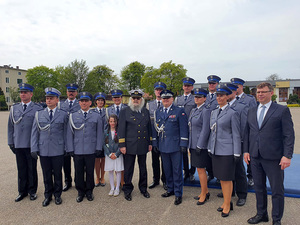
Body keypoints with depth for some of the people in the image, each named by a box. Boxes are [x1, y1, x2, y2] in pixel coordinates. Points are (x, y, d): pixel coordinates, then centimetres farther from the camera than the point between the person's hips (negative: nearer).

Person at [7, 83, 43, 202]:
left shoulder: (38, 108, -3)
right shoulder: (14, 108, 9)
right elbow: (10, 126, 13)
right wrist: (11, 143, 8)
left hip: (31, 145, -3)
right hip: (18, 145, 3)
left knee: (32, 169, 8)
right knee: (21, 170, 12)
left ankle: (32, 191, 24)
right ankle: (22, 191, 26)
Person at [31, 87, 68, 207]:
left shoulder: (63, 114, 1)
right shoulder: (39, 114, 6)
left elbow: (66, 132, 2)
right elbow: (35, 132, 6)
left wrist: (66, 147, 0)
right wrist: (34, 148, 0)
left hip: (58, 151, -1)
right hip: (43, 150, 2)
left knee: (57, 174, 9)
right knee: (46, 174, 12)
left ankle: (57, 194, 28)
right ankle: (48, 195, 29)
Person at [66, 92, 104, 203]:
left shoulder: (96, 116, 6)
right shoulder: (73, 116, 8)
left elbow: (99, 133, 5)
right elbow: (70, 134, 7)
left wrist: (98, 148, -1)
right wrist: (70, 149, 1)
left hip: (91, 150, -1)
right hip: (77, 151, 1)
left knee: (90, 172, 8)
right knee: (79, 172, 8)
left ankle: (89, 191, 26)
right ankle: (80, 192, 26)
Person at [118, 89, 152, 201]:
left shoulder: (146, 111, 10)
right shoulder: (124, 112, -1)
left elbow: (149, 128, 13)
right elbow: (121, 129, -4)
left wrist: (150, 143, 10)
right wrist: (122, 145, -9)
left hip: (143, 145, 4)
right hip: (130, 146, -3)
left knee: (143, 168, 14)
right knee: (128, 169, 5)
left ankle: (143, 188, 31)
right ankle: (127, 190, 23)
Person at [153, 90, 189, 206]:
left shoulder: (179, 111, -3)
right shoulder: (158, 112, 11)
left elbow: (183, 129, -6)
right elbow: (156, 128, 14)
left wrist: (183, 144, -10)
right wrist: (155, 143, 11)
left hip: (175, 146, -4)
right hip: (163, 146, 5)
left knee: (177, 170, 2)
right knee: (167, 170, 14)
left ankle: (178, 194, 15)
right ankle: (170, 189, 31)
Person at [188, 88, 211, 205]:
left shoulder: (206, 111, -14)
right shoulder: (193, 110, 13)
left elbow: (205, 130, -17)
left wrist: (199, 146, -18)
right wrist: (190, 144, 16)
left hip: (201, 145, -9)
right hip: (193, 144, 9)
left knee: (201, 169, 1)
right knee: (199, 169, 16)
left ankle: (203, 194, 17)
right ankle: (205, 192, 31)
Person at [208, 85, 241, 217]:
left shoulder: (232, 113, -8)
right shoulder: (214, 112, 11)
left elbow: (236, 135, -8)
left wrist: (237, 153, -9)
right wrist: (210, 148, 13)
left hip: (227, 151, -6)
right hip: (215, 150, 6)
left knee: (227, 178, 3)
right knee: (221, 178, 15)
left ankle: (227, 205, 18)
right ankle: (226, 202, 30)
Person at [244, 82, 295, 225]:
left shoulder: (282, 110, -3)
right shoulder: (251, 111, 11)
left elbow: (289, 135, -7)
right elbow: (247, 132, 14)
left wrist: (287, 156, -13)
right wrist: (246, 150, 7)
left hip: (273, 158, -4)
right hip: (255, 156, 5)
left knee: (277, 190, 8)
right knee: (259, 187, 16)